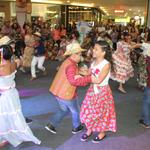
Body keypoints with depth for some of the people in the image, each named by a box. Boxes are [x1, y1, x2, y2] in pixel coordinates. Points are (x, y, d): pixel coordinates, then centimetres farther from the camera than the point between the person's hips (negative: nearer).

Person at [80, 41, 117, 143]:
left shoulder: (106, 64, -21)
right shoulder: (93, 62, 1)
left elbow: (98, 80, -27)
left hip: (102, 91, -6)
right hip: (92, 90, 7)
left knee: (102, 112, 10)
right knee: (88, 111, 15)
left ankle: (102, 133, 33)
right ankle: (89, 130, 37)